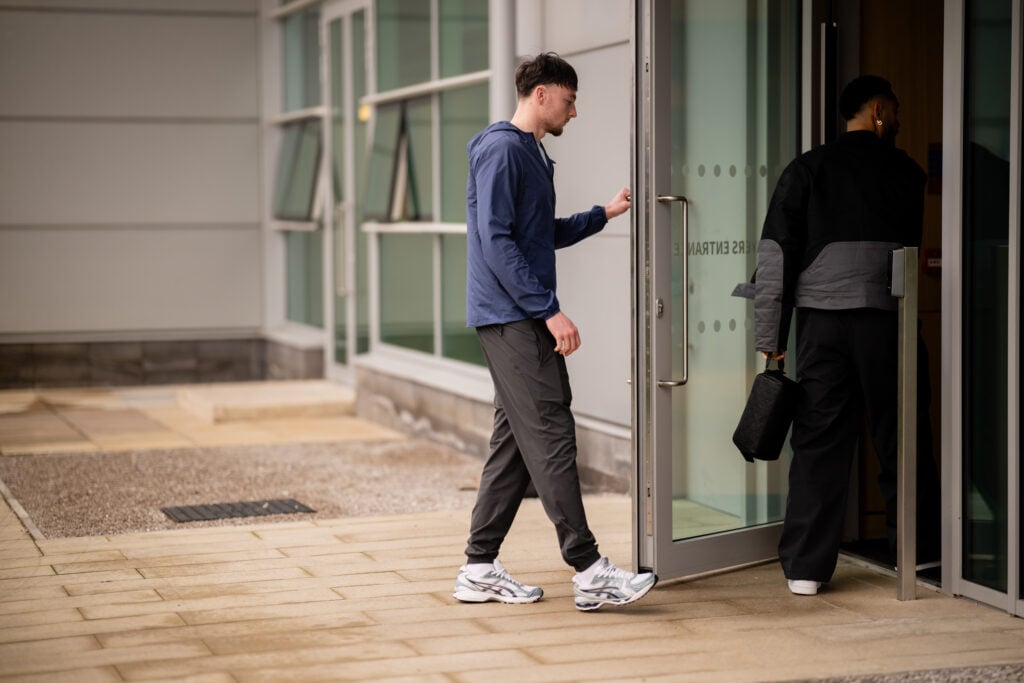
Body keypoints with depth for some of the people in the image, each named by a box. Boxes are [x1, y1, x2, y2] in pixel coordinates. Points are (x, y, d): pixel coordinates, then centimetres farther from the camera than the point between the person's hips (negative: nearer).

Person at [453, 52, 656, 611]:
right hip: (511, 318, -10)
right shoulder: (501, 150, -11)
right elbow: (497, 242, -19)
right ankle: (588, 571, -10)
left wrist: (604, 214, 24)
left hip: (524, 320, 10)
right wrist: (549, 310, -20)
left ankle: (480, 570, 14)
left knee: (515, 441, 10)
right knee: (551, 439, -11)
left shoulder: (530, 154, 20)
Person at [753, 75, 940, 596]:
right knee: (899, 437, 8)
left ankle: (806, 567, 2)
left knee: (818, 439, 3)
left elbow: (776, 254, 1)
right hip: (888, 316, -1)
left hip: (822, 318, 1)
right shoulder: (907, 172, 5)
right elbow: (915, 249, 11)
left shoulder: (807, 169, 6)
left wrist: (770, 336, 3)